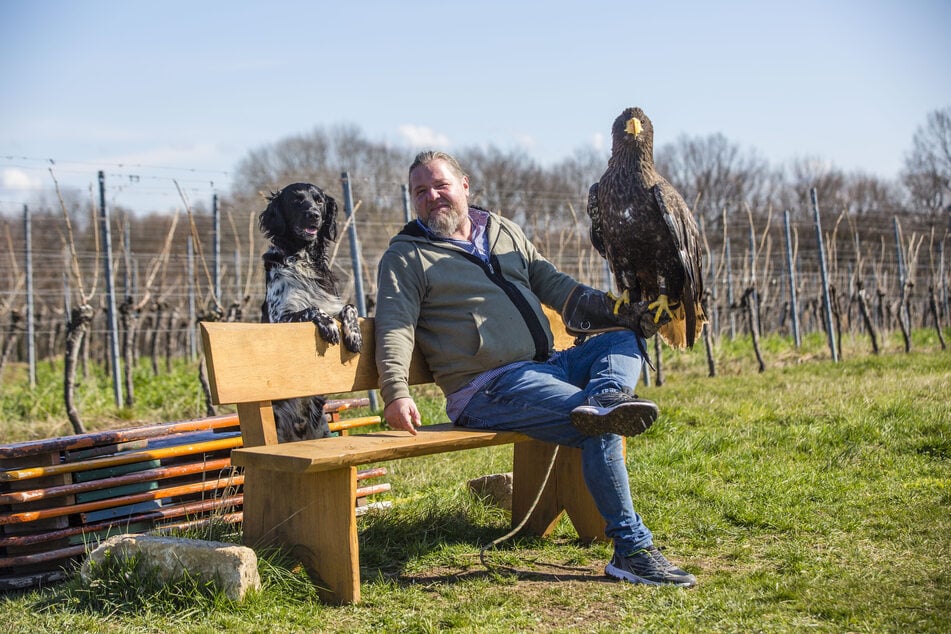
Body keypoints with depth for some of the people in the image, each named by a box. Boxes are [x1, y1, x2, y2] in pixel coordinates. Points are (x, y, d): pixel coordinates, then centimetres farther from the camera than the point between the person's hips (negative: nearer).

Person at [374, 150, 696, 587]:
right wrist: (396, 394, -25)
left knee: (626, 337, -5)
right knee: (601, 432, -24)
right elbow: (395, 327, -8)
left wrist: (618, 311, 8)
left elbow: (554, 285, 23)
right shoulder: (406, 257, 4)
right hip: (487, 390, -7)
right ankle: (631, 550, -21)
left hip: (548, 366, 8)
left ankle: (602, 402, -36)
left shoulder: (504, 231, 22)